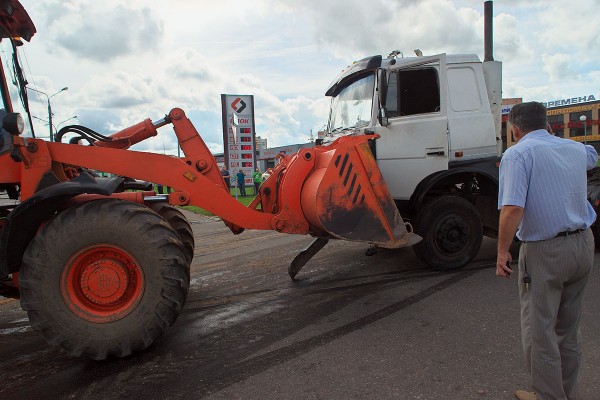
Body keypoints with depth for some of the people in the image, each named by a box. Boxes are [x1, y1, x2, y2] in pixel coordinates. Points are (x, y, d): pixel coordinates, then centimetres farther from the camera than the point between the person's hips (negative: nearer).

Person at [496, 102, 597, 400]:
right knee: (568, 329, 21)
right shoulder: (575, 149, 9)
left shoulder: (518, 154, -12)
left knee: (539, 331, 6)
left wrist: (502, 252, -18)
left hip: (545, 252, -8)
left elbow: (512, 209, -25)